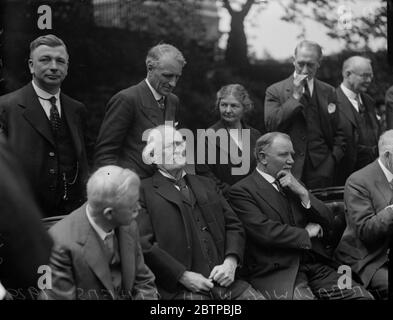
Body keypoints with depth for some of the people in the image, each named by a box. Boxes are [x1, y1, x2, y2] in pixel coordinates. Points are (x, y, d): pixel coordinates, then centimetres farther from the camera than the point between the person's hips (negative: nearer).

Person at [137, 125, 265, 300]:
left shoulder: (205, 184, 22)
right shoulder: (144, 191, 2)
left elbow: (234, 226, 18)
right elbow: (143, 244, -8)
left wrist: (231, 262, 0)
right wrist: (183, 276, -12)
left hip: (224, 280, 5)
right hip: (181, 290, -5)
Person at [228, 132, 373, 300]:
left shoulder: (294, 185, 22)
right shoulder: (241, 191, -1)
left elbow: (328, 222, 17)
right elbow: (264, 232, -13)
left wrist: (303, 193, 1)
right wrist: (307, 234, 1)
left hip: (316, 265, 6)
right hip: (277, 272, -6)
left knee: (362, 296, -15)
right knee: (303, 297, -36)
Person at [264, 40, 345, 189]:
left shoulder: (328, 92, 10)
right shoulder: (275, 91, 2)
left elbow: (338, 133, 14)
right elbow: (271, 125, -11)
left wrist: (334, 159, 0)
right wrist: (295, 96, -10)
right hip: (288, 170, -2)